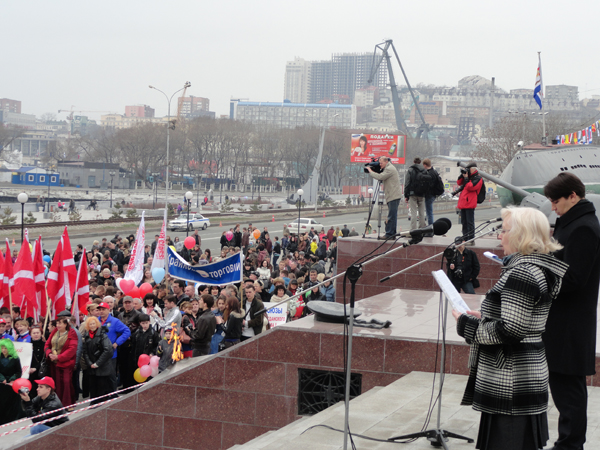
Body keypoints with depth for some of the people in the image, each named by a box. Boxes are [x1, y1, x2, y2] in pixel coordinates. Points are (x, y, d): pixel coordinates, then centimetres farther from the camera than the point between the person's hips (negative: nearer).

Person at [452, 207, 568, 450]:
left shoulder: (522, 273, -19)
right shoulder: (538, 267, 12)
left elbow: (510, 331, -23)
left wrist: (467, 324, -12)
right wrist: (484, 318, 15)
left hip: (510, 382, -10)